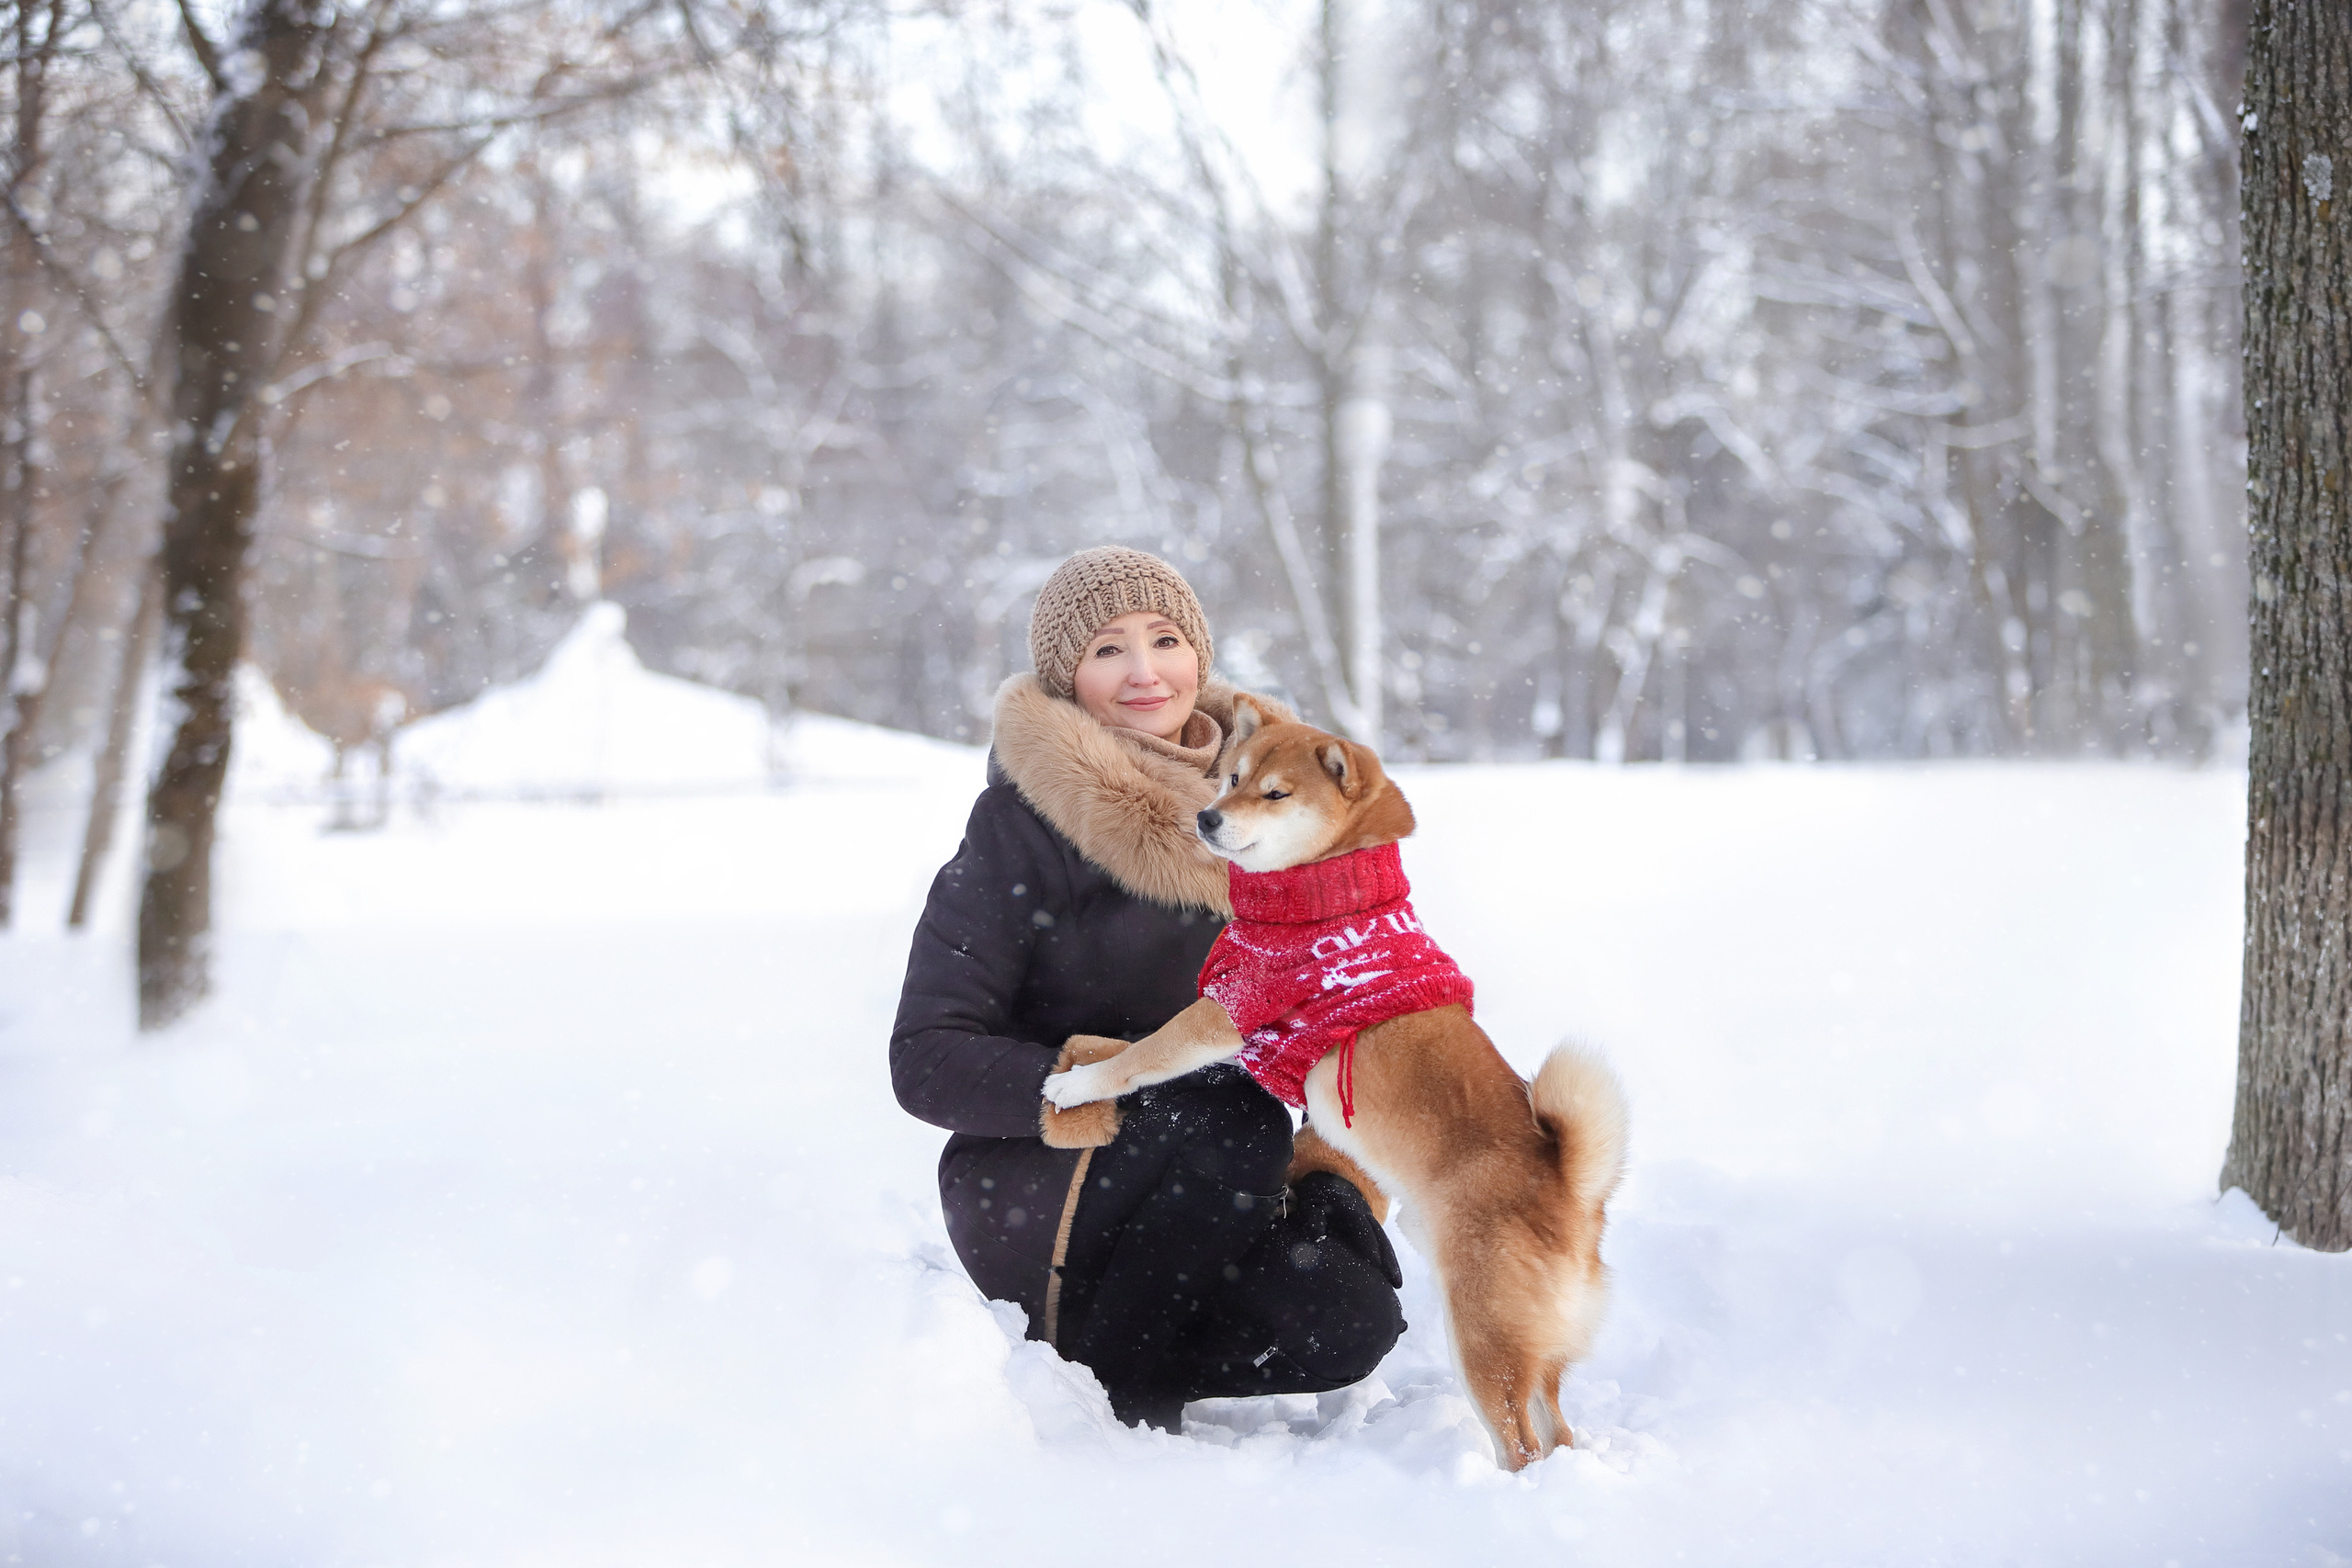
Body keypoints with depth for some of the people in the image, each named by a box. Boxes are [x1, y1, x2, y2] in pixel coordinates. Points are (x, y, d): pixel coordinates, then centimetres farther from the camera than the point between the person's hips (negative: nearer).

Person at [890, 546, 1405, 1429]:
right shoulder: (1020, 823, -11)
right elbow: (925, 1058, -13)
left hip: (1211, 1181, 5)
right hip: (1028, 1190, -5)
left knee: (1349, 1321, -21)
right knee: (1237, 1120, -34)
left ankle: (1091, 1333, 4)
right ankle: (1109, 1382, -12)